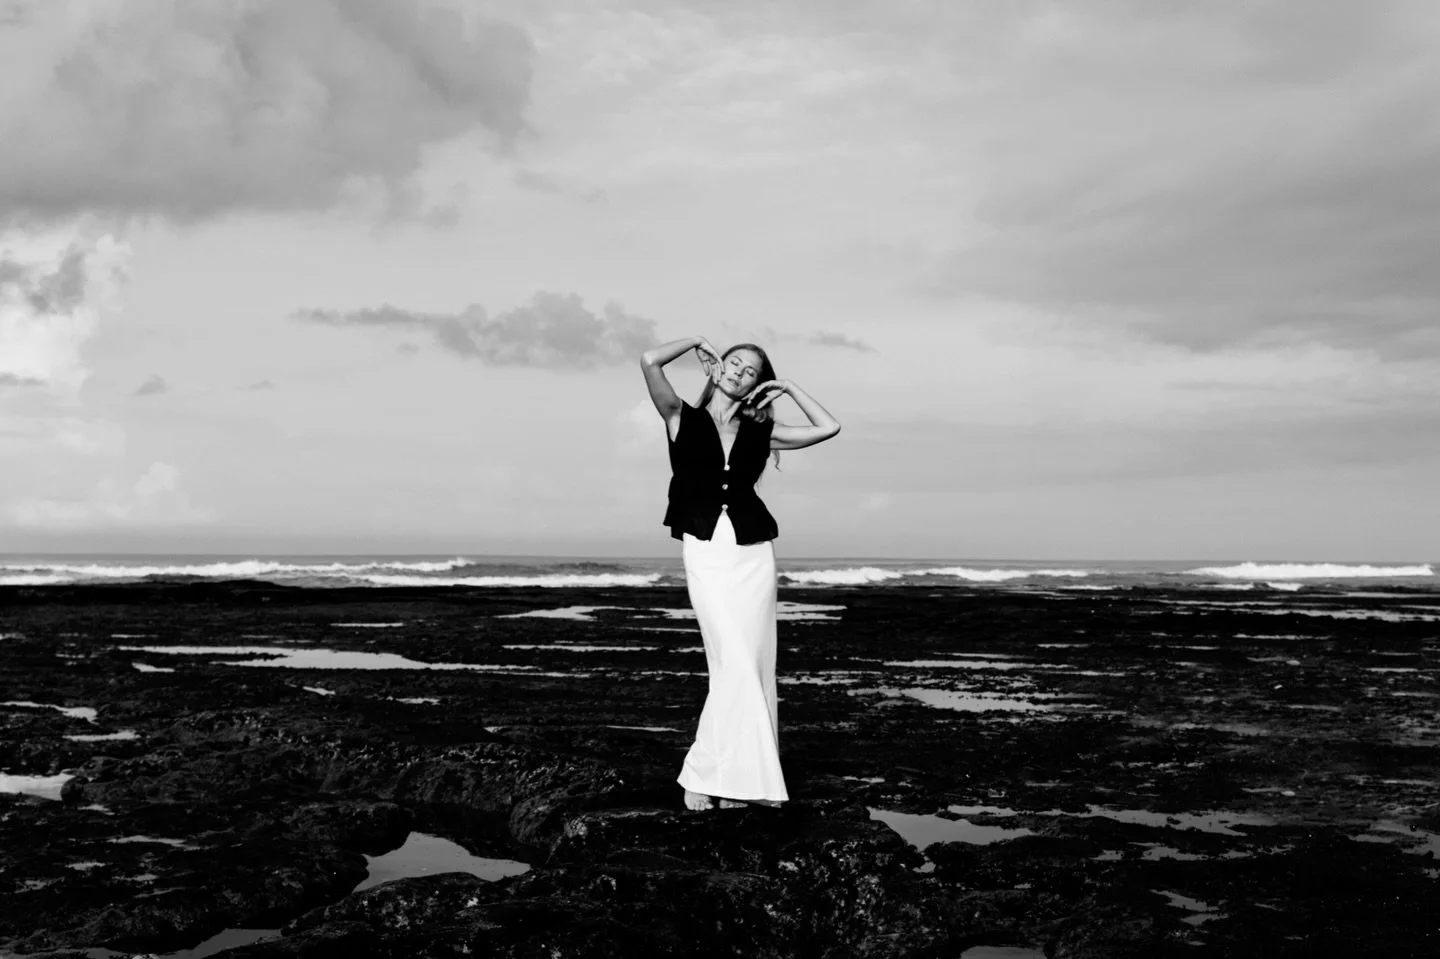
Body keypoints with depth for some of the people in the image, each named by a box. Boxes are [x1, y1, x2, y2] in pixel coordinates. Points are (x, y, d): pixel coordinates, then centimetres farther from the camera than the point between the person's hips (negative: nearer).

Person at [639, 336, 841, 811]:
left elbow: (828, 428, 11)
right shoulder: (682, 418, 6)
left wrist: (789, 388, 14)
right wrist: (696, 341, 6)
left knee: (752, 667, 0)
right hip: (705, 551, -3)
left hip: (754, 553, 3)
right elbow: (649, 361, -8)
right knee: (736, 665, -12)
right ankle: (708, 772, -2)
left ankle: (733, 775, 8)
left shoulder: (759, 432, 13)